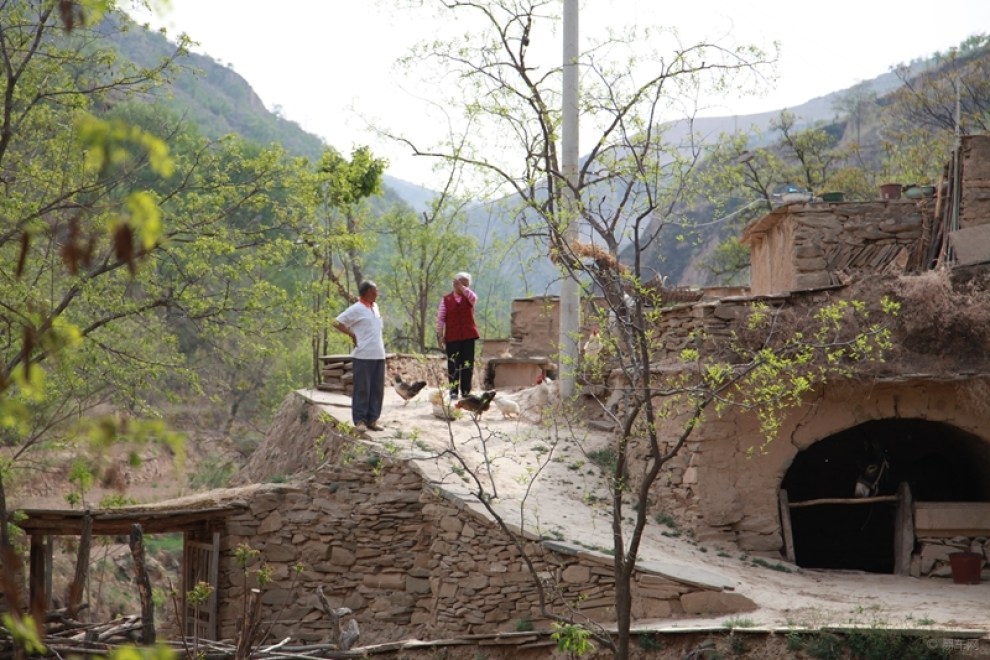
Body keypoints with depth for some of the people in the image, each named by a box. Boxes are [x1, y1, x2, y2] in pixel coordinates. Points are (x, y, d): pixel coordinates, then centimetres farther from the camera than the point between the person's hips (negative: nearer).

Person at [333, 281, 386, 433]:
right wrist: (352, 335, -9)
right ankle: (359, 420, 2)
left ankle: (372, 419, 14)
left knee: (377, 389, 7)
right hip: (363, 356, -7)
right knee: (362, 389, -4)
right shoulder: (356, 309, -9)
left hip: (379, 355, 7)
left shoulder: (375, 307, 14)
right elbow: (337, 323, -9)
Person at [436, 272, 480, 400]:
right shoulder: (446, 299, 5)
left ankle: (466, 391, 7)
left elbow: (474, 298, -18)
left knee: (467, 365, 2)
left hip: (468, 336, 2)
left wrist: (462, 287, -16)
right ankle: (453, 391, 2)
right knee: (453, 365, -3)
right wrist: (440, 335, -5)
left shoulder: (468, 297, 9)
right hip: (452, 337, -2)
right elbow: (440, 318, 3)